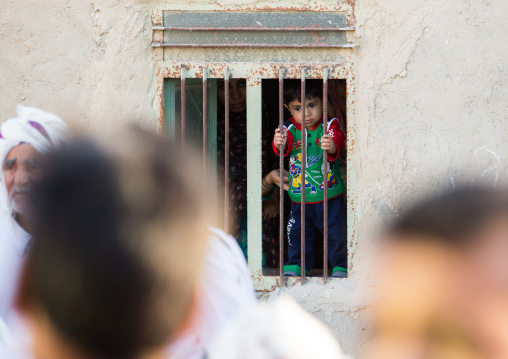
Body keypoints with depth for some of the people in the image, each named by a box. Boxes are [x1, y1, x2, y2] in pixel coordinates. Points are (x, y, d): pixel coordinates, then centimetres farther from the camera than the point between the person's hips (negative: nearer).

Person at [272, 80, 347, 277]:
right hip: (299, 199, 2)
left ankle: (340, 266, 24)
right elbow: (285, 146, -23)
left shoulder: (329, 126, -10)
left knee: (336, 232, 5)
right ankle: (295, 265, 30)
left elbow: (338, 141, -28)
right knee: (296, 232, 10)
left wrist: (332, 146, -53)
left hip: (329, 196, -2)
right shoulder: (290, 129, -5)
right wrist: (279, 144, -48)